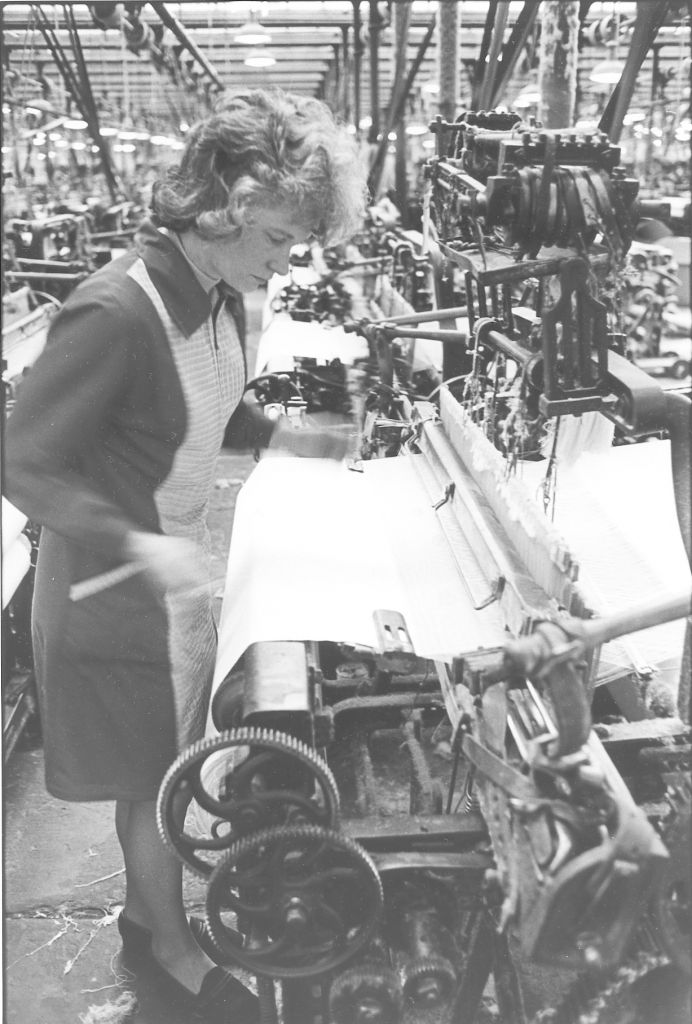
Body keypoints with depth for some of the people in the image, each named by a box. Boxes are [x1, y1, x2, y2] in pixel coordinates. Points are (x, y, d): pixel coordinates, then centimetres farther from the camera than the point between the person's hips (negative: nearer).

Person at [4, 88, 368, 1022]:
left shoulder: (221, 298, -4)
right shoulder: (115, 312, -29)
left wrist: (282, 438, 1)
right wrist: (134, 545, -38)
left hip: (177, 568, 8)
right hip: (115, 586, -8)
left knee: (162, 766, 23)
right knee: (156, 777, 12)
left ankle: (148, 911, 47)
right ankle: (173, 948, 37)